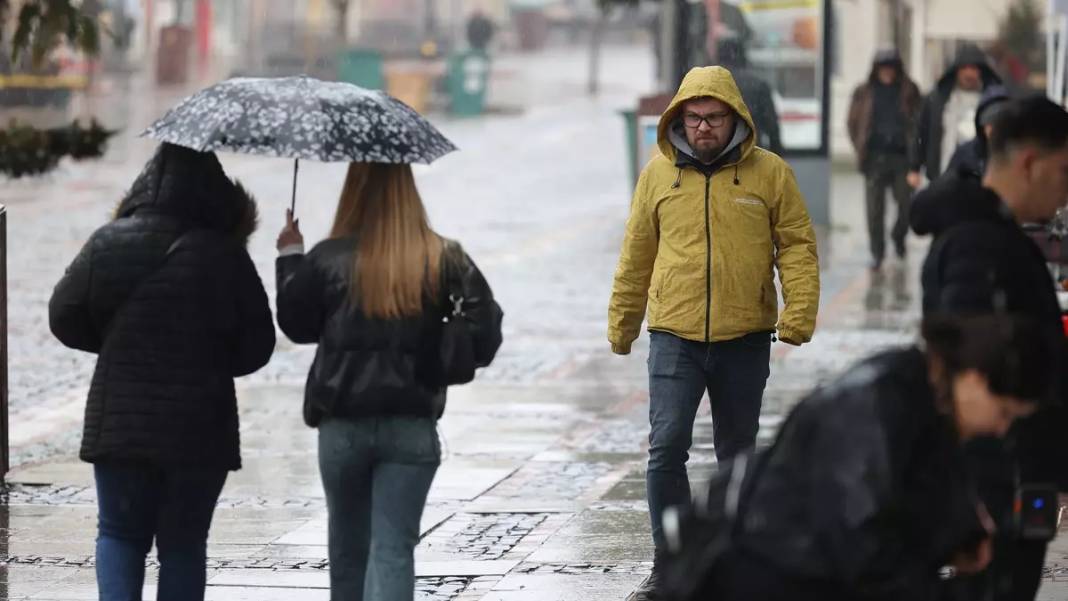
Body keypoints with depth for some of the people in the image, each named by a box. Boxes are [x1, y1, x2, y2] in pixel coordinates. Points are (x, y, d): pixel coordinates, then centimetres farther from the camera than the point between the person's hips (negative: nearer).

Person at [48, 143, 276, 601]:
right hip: (200, 426, -1)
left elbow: (64, 318, 4)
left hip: (120, 421, 1)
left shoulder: (109, 243, -5)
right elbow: (256, 346, -3)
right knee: (183, 543, 10)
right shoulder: (224, 255, -8)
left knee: (120, 534, 13)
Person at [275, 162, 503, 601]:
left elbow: (296, 325, 9)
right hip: (411, 428, -1)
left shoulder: (327, 259, -4)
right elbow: (484, 330, -8)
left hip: (342, 428, 1)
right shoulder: (444, 261, -3)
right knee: (393, 549, -4)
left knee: (347, 548, 17)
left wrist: (290, 258, 20)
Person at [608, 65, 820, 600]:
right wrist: (621, 325, 15)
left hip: (744, 340, 0)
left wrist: (799, 312, -12)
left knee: (737, 452, 12)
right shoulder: (658, 174, 3)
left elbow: (797, 245, 1)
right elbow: (636, 255, 11)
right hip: (674, 338, 0)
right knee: (666, 446, -12)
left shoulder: (770, 173, 0)